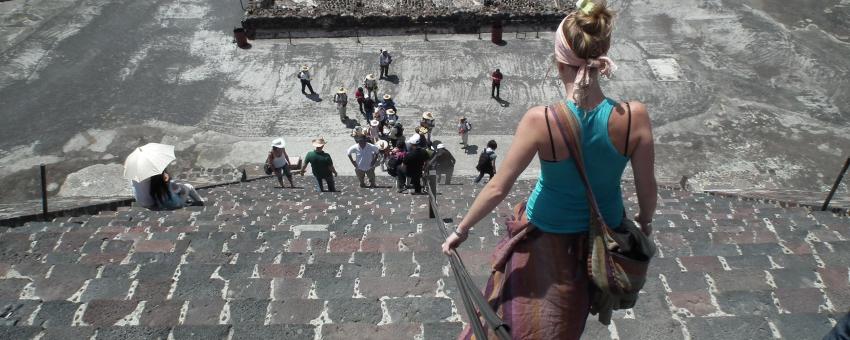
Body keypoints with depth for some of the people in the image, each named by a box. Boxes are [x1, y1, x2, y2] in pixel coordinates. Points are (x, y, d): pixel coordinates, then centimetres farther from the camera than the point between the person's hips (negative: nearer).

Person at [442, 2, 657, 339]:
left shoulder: (540, 121, -31)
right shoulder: (635, 116, -24)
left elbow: (497, 188, -22)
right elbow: (647, 188, -10)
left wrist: (461, 229, -6)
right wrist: (645, 221, 14)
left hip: (547, 237, -3)